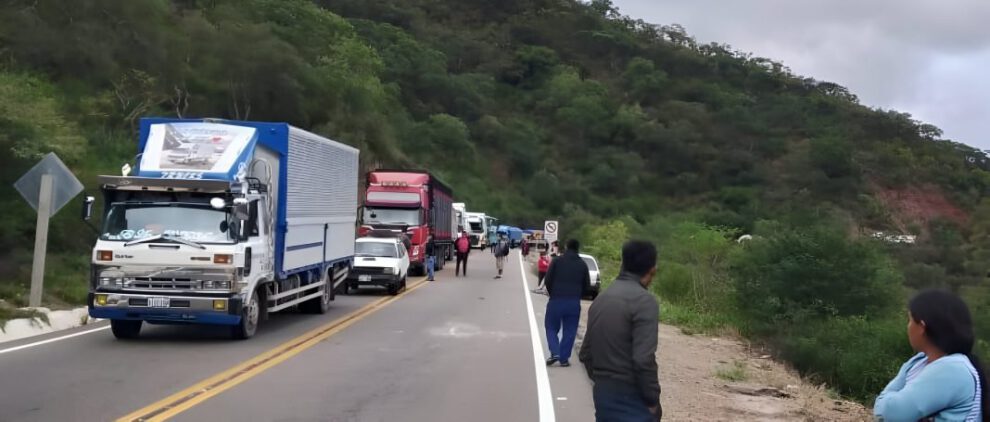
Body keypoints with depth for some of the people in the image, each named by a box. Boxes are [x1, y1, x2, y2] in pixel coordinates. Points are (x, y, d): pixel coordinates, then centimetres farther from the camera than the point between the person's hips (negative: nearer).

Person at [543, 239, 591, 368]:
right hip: (574, 303, 1)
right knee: (569, 331, 9)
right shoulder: (582, 264, 6)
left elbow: (547, 281, -5)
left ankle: (555, 353, -5)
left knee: (551, 328, 12)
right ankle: (564, 358, 7)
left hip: (556, 301, -1)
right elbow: (587, 286, 6)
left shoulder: (557, 261, 0)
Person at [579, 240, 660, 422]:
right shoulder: (644, 300, -15)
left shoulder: (601, 298, 10)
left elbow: (585, 353, 14)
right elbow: (643, 359, -22)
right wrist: (653, 400, -11)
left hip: (602, 393, 8)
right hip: (631, 398, -8)